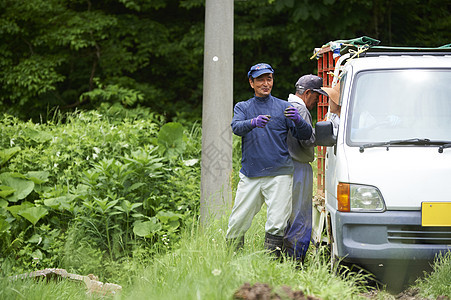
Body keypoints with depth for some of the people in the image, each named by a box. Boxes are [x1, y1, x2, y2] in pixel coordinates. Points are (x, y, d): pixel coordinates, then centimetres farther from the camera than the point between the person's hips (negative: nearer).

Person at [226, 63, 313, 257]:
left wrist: (298, 120, -20)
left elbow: (305, 135, 3)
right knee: (237, 224, 0)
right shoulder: (242, 107, 15)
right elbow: (236, 127, -6)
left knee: (276, 225, -11)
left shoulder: (283, 107, 11)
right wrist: (253, 122, -29)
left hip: (279, 174, -1)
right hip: (250, 175, 1)